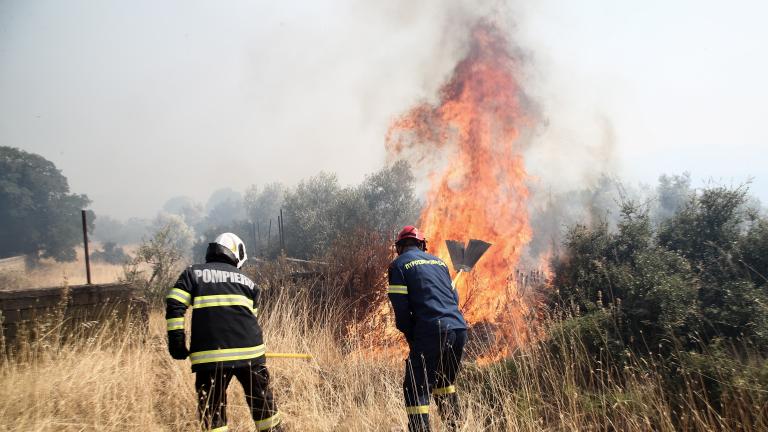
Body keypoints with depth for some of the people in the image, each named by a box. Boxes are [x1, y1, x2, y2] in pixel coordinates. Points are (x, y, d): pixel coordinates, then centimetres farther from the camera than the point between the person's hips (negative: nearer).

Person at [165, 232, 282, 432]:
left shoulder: (193, 273, 12)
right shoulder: (247, 280, 19)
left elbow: (174, 306, 0)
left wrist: (176, 340, 2)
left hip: (210, 354, -1)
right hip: (249, 351, 2)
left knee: (212, 410, 9)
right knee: (262, 402, 17)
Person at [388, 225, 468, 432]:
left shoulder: (399, 265, 4)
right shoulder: (439, 261, 21)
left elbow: (400, 307, -3)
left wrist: (410, 336, 8)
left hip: (431, 333, -6)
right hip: (459, 329, 6)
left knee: (415, 389, 2)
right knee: (445, 382, 25)